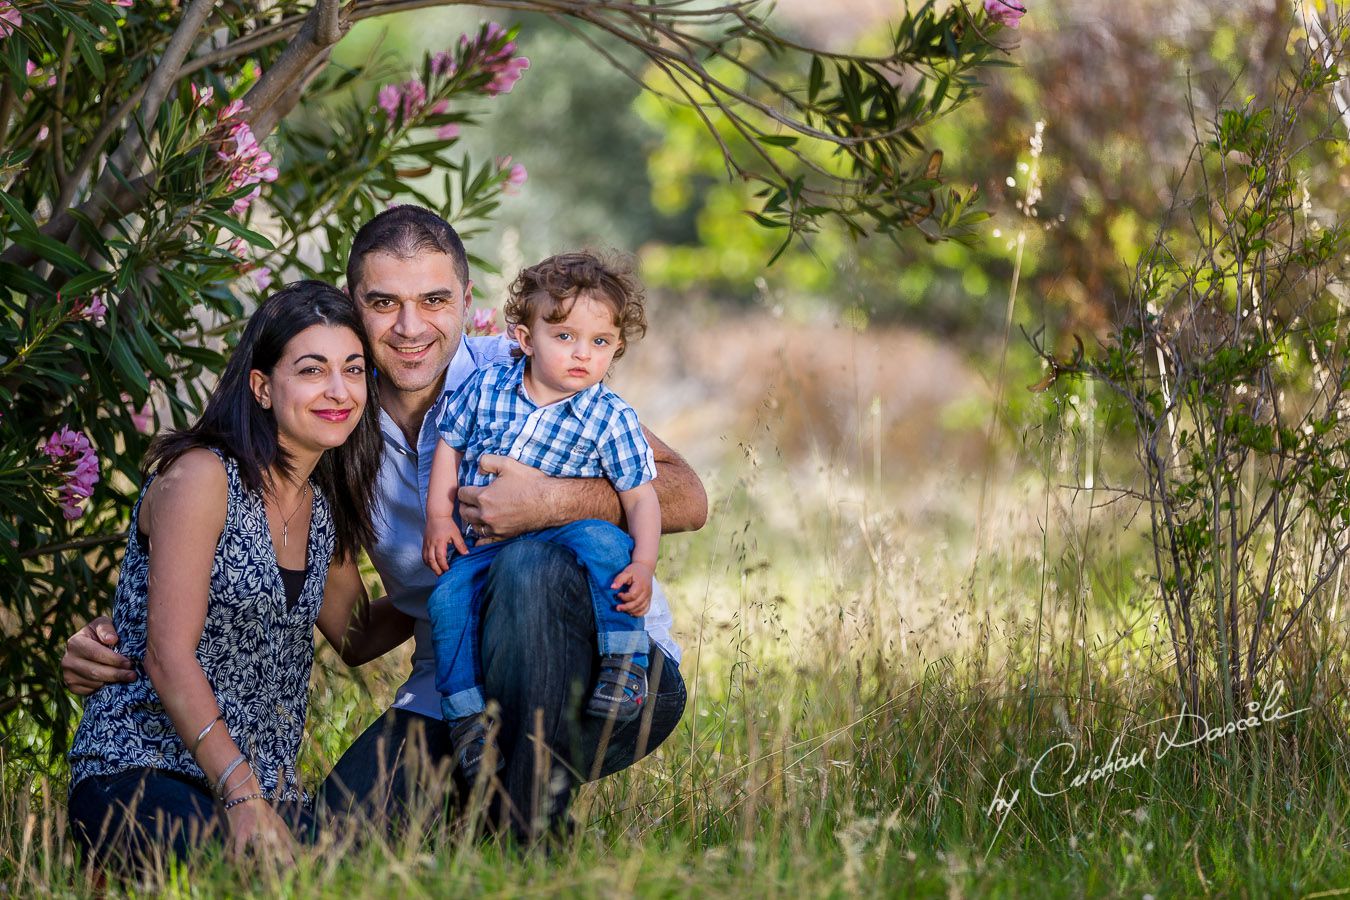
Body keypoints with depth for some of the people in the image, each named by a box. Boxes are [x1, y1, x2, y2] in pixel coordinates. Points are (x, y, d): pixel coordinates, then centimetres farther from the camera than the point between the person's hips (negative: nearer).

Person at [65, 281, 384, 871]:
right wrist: (243, 798, -23)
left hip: (263, 789, 6)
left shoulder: (328, 509, 14)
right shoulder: (200, 478, -10)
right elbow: (168, 657, -16)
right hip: (137, 773, -6)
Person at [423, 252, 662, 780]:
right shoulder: (486, 388, 2)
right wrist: (438, 517, 3)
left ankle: (622, 660, -28)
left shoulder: (609, 420, -4)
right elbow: (450, 446, 15)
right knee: (450, 597, -25)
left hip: (560, 534, -2)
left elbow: (641, 497, -4)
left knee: (603, 541, -33)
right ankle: (466, 712, -17)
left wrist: (643, 564, -20)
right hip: (483, 549, 2)